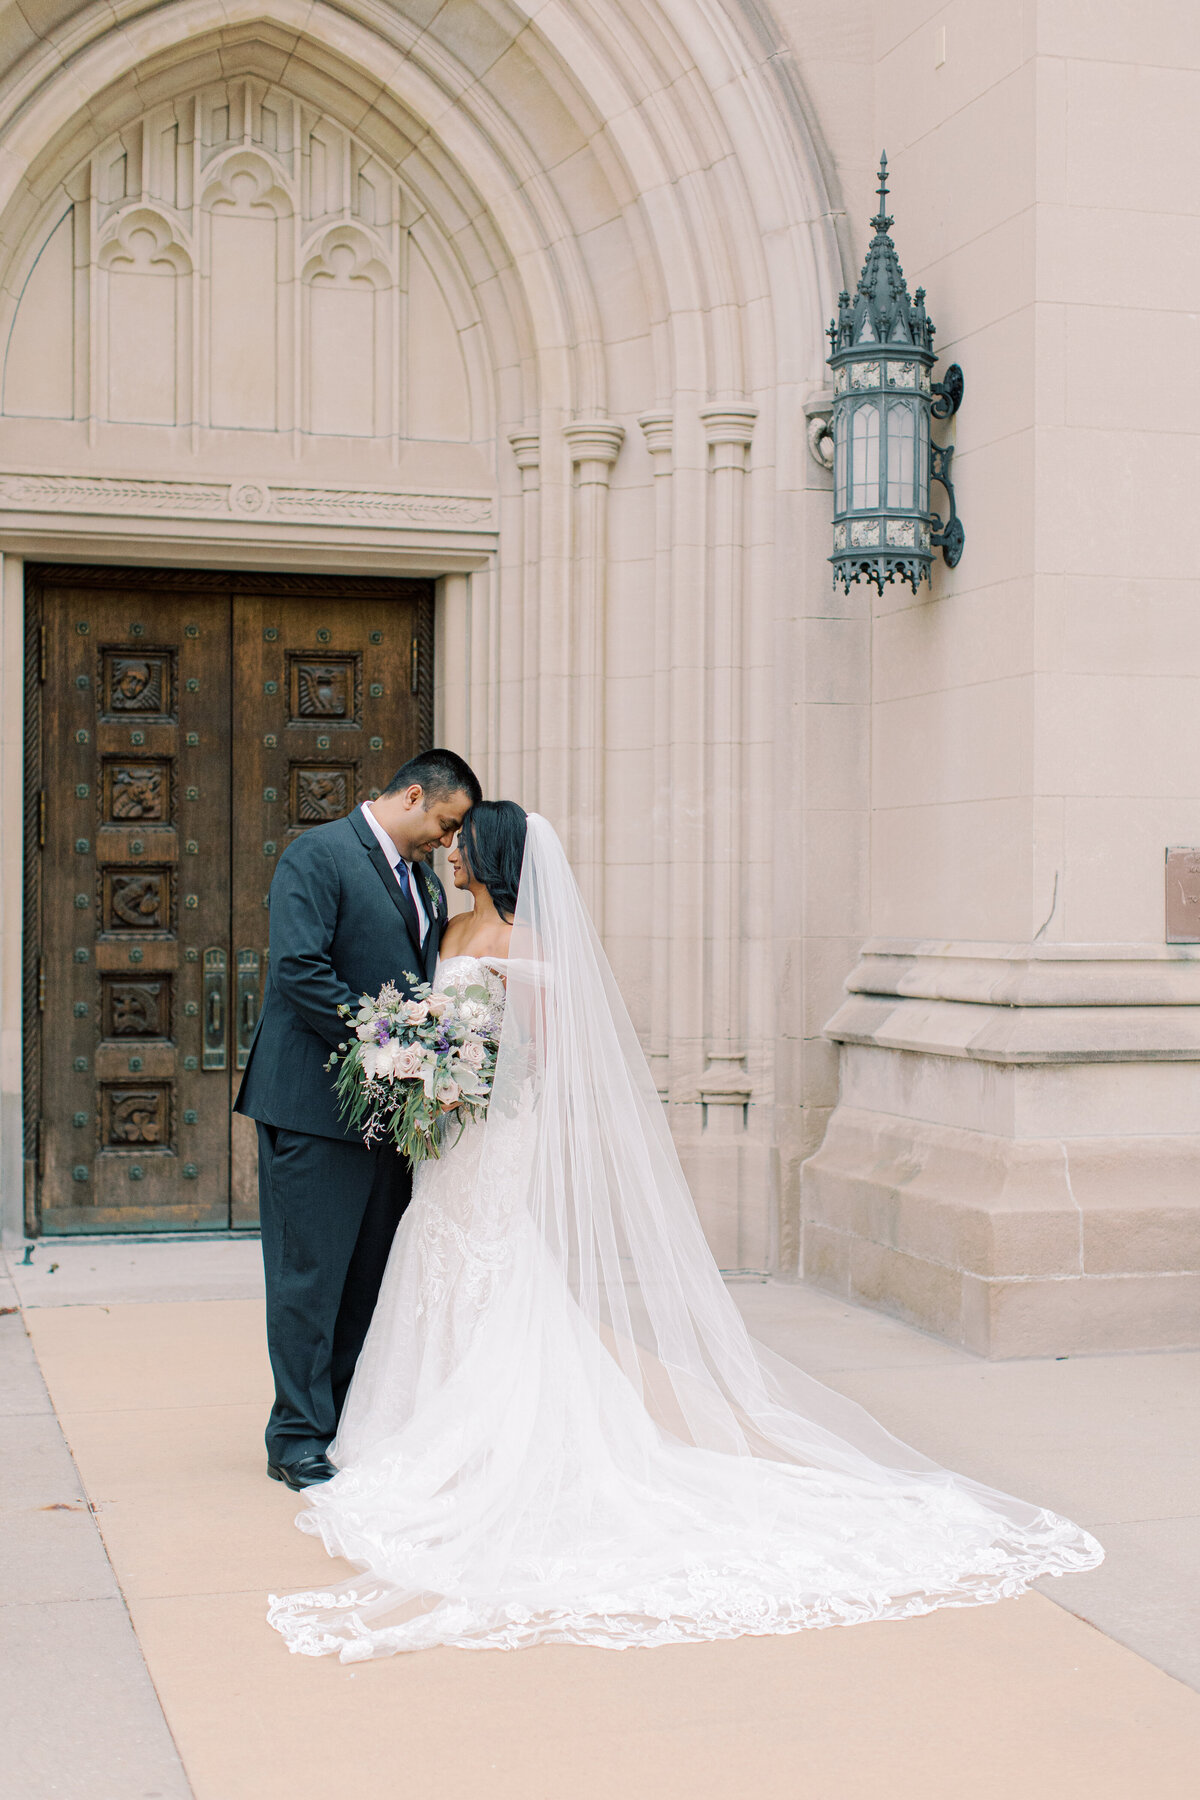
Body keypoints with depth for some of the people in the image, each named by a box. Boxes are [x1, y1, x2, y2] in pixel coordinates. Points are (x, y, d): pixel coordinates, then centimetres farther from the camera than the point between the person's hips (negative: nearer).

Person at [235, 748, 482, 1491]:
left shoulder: (425, 879, 16)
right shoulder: (317, 856, -9)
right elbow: (299, 969, -19)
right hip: (318, 1102, -8)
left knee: (371, 1275, 11)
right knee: (311, 1274, -2)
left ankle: (351, 1424, 20)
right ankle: (299, 1438, 6)